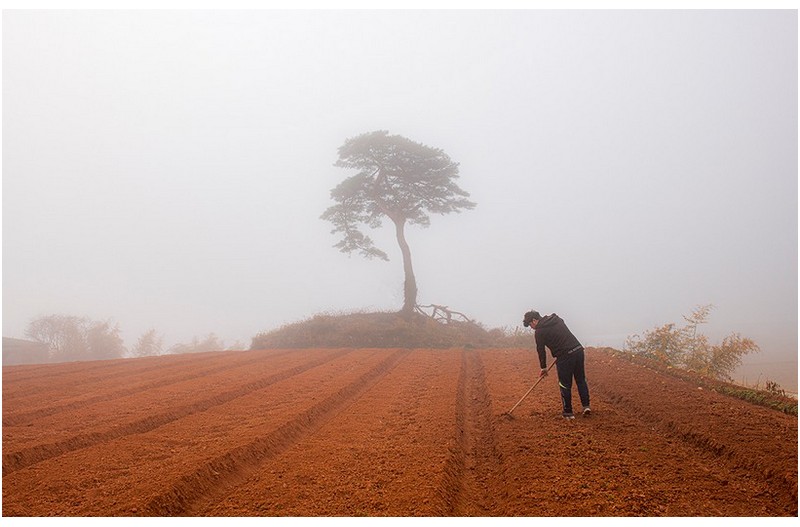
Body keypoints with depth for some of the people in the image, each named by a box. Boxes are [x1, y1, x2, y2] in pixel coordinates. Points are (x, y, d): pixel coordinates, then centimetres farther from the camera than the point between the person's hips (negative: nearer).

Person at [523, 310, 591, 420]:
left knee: (565, 385, 5)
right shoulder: (557, 319, 15)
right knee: (581, 380, 16)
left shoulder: (539, 332, -4)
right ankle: (586, 406, 11)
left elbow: (541, 350, 3)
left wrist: (543, 367, 14)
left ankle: (568, 412, 13)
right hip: (578, 350, 7)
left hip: (565, 357, -7)